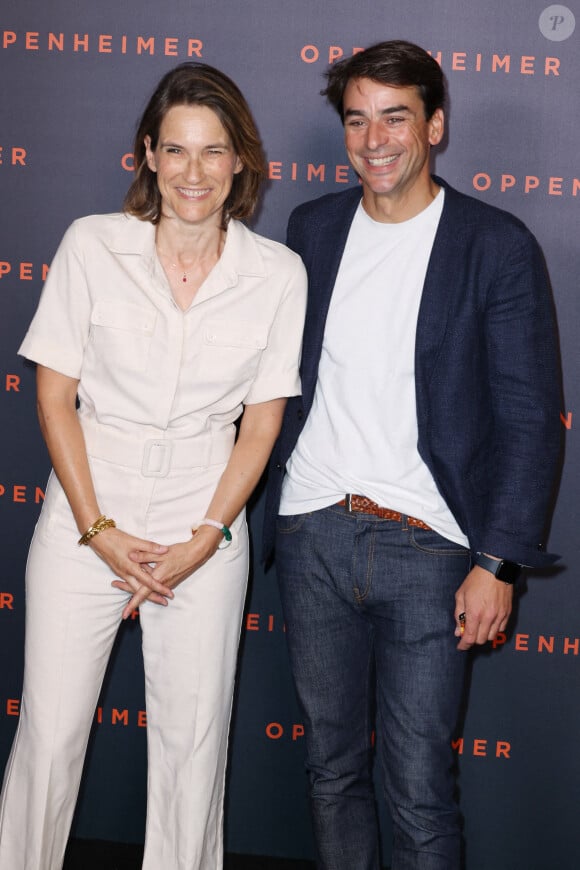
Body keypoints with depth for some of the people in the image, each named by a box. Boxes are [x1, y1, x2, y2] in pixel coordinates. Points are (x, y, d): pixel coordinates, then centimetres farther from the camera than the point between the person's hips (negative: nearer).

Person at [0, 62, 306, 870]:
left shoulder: (277, 273, -4)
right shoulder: (93, 245, -6)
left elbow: (261, 424, 0)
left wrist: (199, 543, -7)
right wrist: (99, 531, -8)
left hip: (206, 522, 1)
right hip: (87, 515, 0)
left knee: (193, 735, 10)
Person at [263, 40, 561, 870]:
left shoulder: (499, 245, -6)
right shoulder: (312, 227, 7)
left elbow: (531, 418, -6)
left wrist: (497, 561, -11)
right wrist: (272, 502, 8)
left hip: (427, 548, -4)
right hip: (314, 532, 4)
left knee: (419, 789, 1)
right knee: (332, 766, 16)